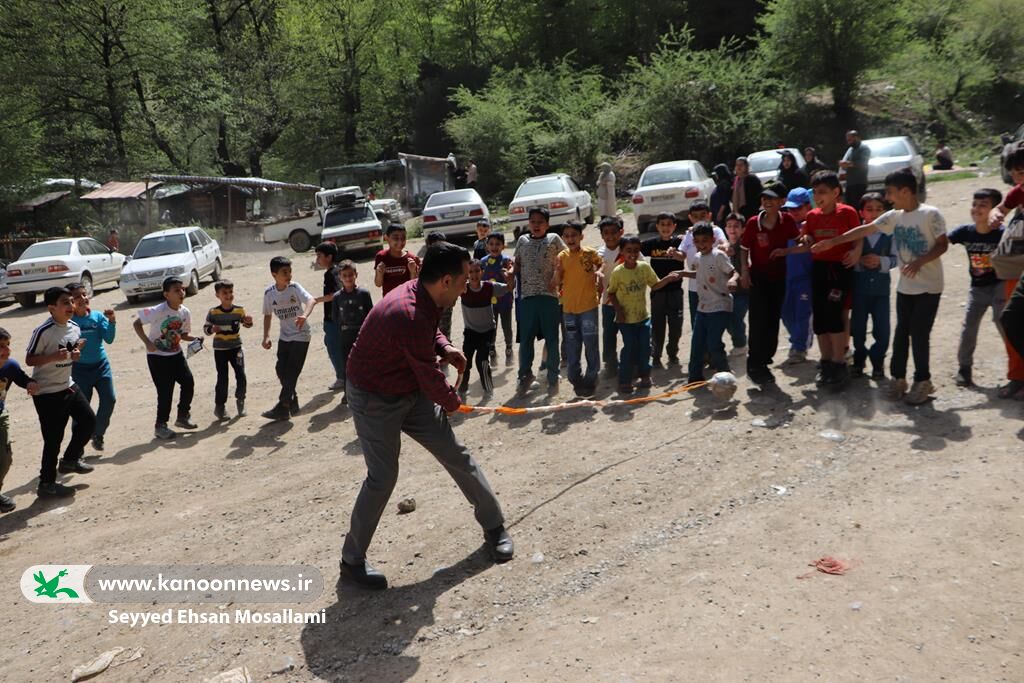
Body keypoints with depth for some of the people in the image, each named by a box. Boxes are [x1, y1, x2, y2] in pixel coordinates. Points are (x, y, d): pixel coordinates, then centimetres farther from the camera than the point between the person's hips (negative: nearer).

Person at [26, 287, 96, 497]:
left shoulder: (75, 328, 2)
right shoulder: (43, 332, -20)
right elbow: (29, 360, -16)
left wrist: (76, 354, -3)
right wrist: (54, 356, -29)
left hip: (68, 386, 8)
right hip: (47, 392, -8)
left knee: (88, 419, 12)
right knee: (53, 438, -2)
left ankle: (70, 459, 32)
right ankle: (46, 483, 12)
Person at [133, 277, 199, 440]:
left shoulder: (185, 312, -3)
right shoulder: (158, 311, -21)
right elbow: (136, 324, -16)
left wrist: (195, 339, -11)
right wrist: (147, 342, -27)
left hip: (176, 353, 6)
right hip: (157, 356, -6)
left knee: (188, 382, 0)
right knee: (165, 391, -6)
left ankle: (183, 416, 21)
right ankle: (160, 426, 10)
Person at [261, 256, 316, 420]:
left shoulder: (295, 287, -13)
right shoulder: (269, 293, -3)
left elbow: (311, 300, -30)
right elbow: (268, 315, 9)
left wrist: (304, 315, -49)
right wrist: (266, 337, -1)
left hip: (300, 335, -4)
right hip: (284, 337, 4)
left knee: (291, 372, -6)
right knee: (281, 370, 3)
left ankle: (283, 407, 2)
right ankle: (292, 401, 22)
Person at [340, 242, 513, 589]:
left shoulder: (423, 296, -6)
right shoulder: (409, 315, -35)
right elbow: (429, 376, -24)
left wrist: (445, 346, -4)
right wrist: (452, 401, -4)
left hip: (412, 392, 9)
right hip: (375, 400, -9)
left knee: (456, 454, 8)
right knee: (382, 477, -7)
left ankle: (494, 526, 22)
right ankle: (352, 560, 13)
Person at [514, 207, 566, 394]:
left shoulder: (554, 239, 5)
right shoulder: (522, 240, 13)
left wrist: (556, 278, -2)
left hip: (548, 295, -2)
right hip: (527, 296, 2)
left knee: (551, 338, 4)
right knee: (525, 338, 6)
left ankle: (553, 378, 13)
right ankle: (525, 375, 20)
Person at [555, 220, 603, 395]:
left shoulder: (591, 253, -4)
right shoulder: (562, 256, 4)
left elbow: (602, 265, 14)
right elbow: (557, 282, 5)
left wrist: (599, 272, -6)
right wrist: (558, 269, -14)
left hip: (588, 306, -3)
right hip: (568, 307, 3)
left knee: (591, 345, 0)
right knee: (572, 346, 10)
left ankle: (591, 379, 11)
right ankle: (576, 379, 21)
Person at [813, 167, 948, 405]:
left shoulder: (930, 214, -11)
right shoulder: (894, 216, 6)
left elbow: (943, 244, -11)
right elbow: (865, 229, 8)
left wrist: (919, 261, -25)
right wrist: (833, 242, 6)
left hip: (928, 286, -6)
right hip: (905, 286, 6)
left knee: (919, 333, -3)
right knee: (902, 332, 9)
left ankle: (922, 381, 10)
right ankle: (898, 377, 19)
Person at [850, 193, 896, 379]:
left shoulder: (889, 233, -1)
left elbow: (894, 258, -1)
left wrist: (881, 261, -19)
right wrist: (860, 261, -20)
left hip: (881, 287, 0)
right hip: (859, 286, 0)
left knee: (882, 329, 4)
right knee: (858, 327, 10)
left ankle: (878, 361, 23)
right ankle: (859, 360, 29)